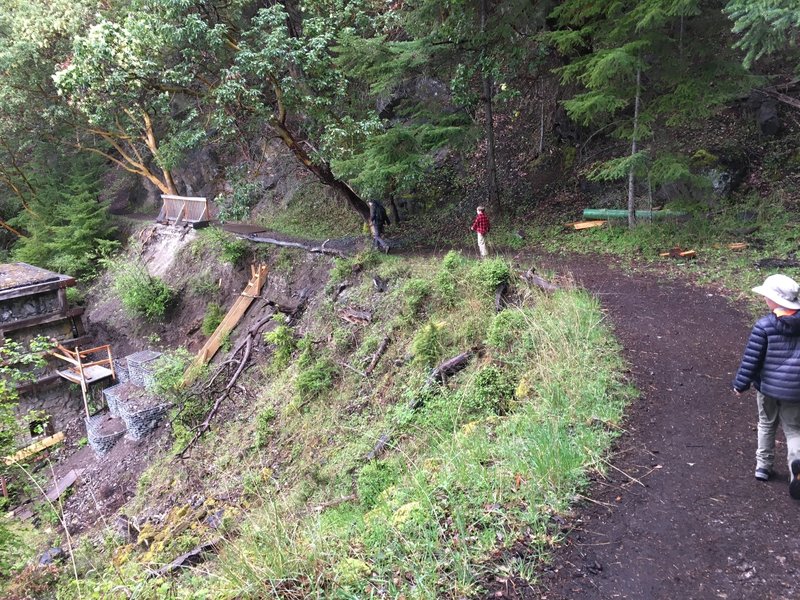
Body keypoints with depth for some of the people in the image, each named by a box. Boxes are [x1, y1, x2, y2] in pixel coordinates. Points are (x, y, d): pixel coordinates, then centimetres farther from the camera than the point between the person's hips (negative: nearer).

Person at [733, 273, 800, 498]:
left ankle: (763, 465, 27)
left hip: (767, 386, -1)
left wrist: (740, 384, -1)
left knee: (766, 425, 19)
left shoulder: (764, 326, -17)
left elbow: (751, 359, -12)